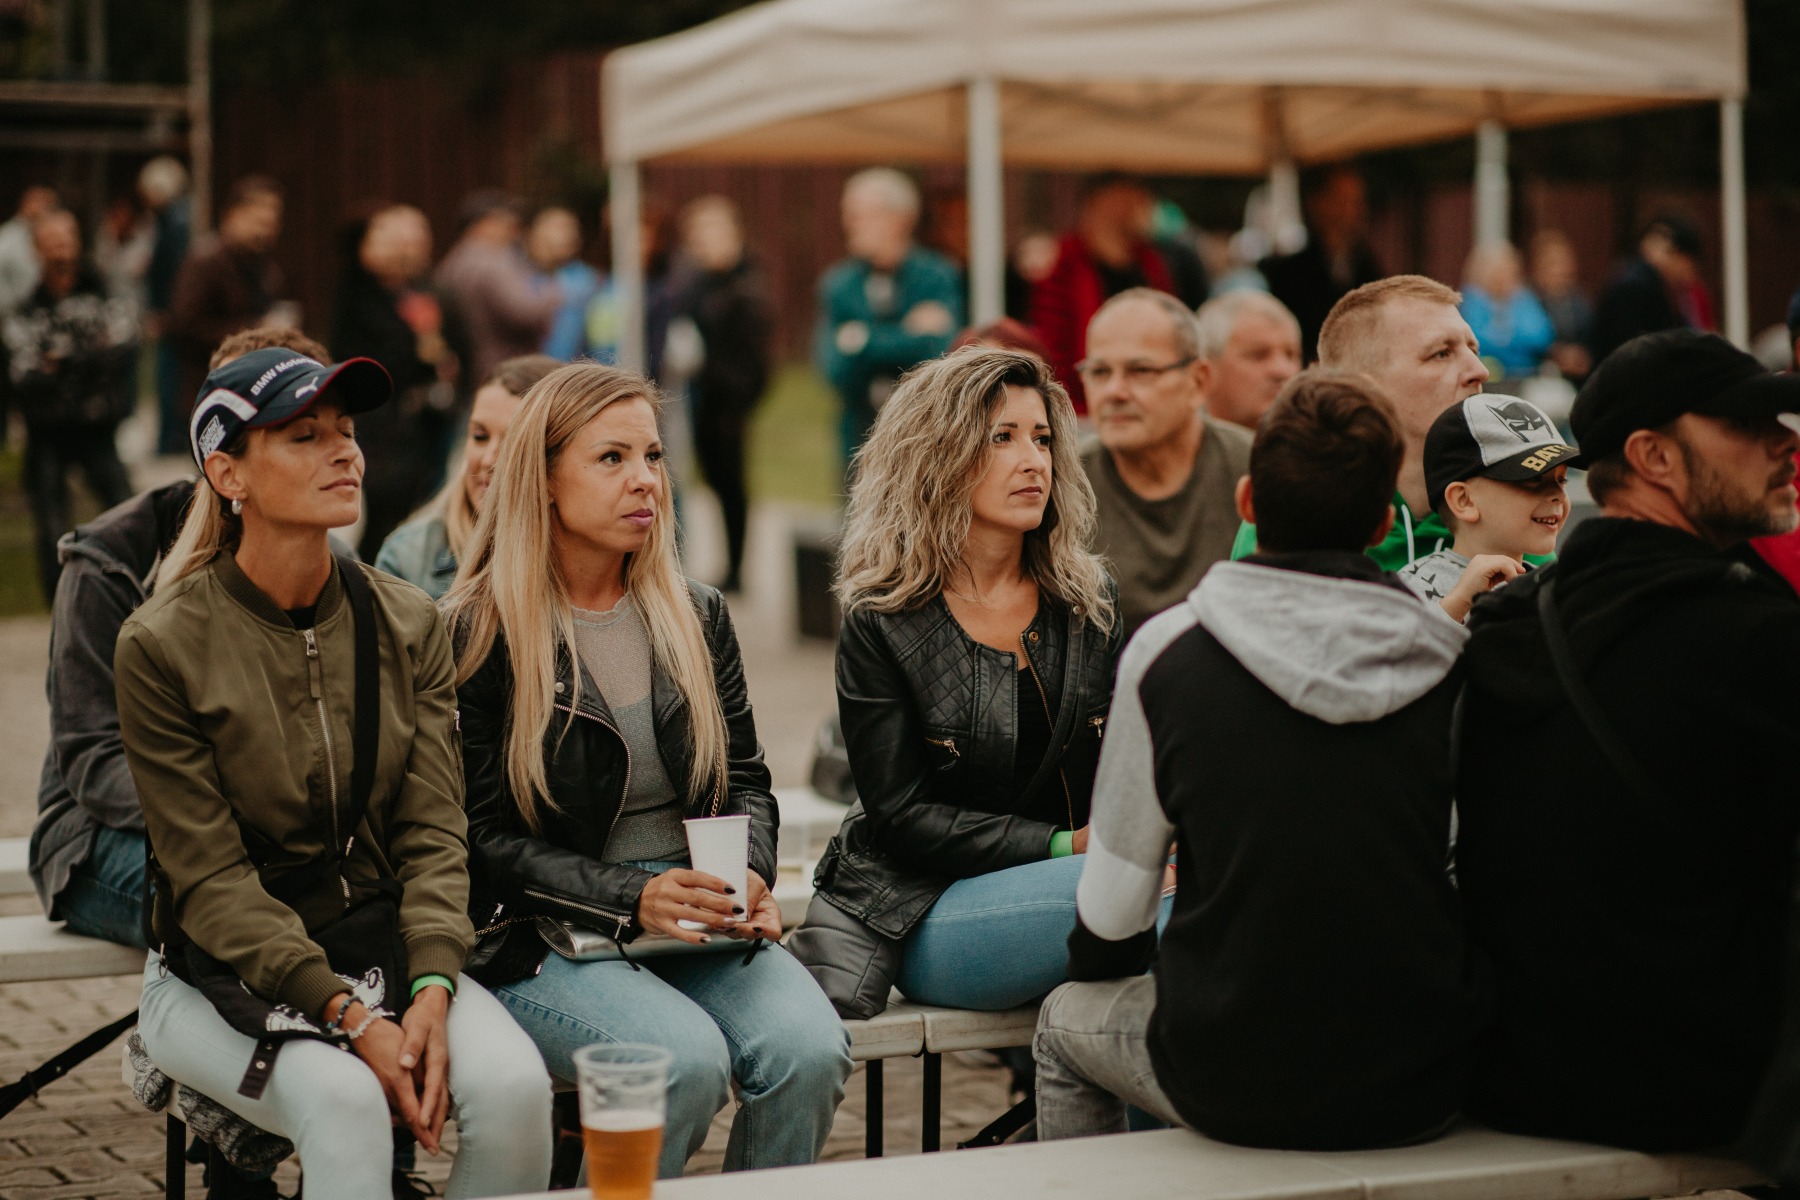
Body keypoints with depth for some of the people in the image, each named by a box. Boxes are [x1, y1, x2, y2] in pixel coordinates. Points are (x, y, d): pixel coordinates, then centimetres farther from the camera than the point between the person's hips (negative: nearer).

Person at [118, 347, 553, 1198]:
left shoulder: (407, 625, 3)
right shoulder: (162, 646, -9)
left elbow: (434, 835, -1)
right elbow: (211, 879, -12)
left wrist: (431, 991, -20)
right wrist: (347, 1018, -23)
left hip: (385, 945, 4)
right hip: (224, 977, -3)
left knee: (514, 1085, -25)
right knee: (344, 1100, -34)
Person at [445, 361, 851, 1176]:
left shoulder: (697, 617, 13)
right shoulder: (478, 636, -3)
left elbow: (746, 780, 16)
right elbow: (485, 838, -6)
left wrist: (749, 878, -7)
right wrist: (631, 898, -19)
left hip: (702, 925, 5)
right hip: (546, 940, -4)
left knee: (812, 1050, -24)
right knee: (688, 1061, -32)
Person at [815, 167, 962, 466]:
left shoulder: (938, 276, -2)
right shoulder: (837, 284, 6)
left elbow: (938, 349, -14)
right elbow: (836, 370, -5)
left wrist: (862, 339, -11)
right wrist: (906, 335, -13)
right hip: (862, 438, 3)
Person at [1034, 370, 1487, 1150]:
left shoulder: (1168, 652, -10)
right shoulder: (1452, 664, -4)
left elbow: (1110, 915, -4)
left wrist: (1104, 965, 18)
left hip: (1235, 1088, -3)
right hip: (1423, 1093, 3)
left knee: (1066, 1019, 28)